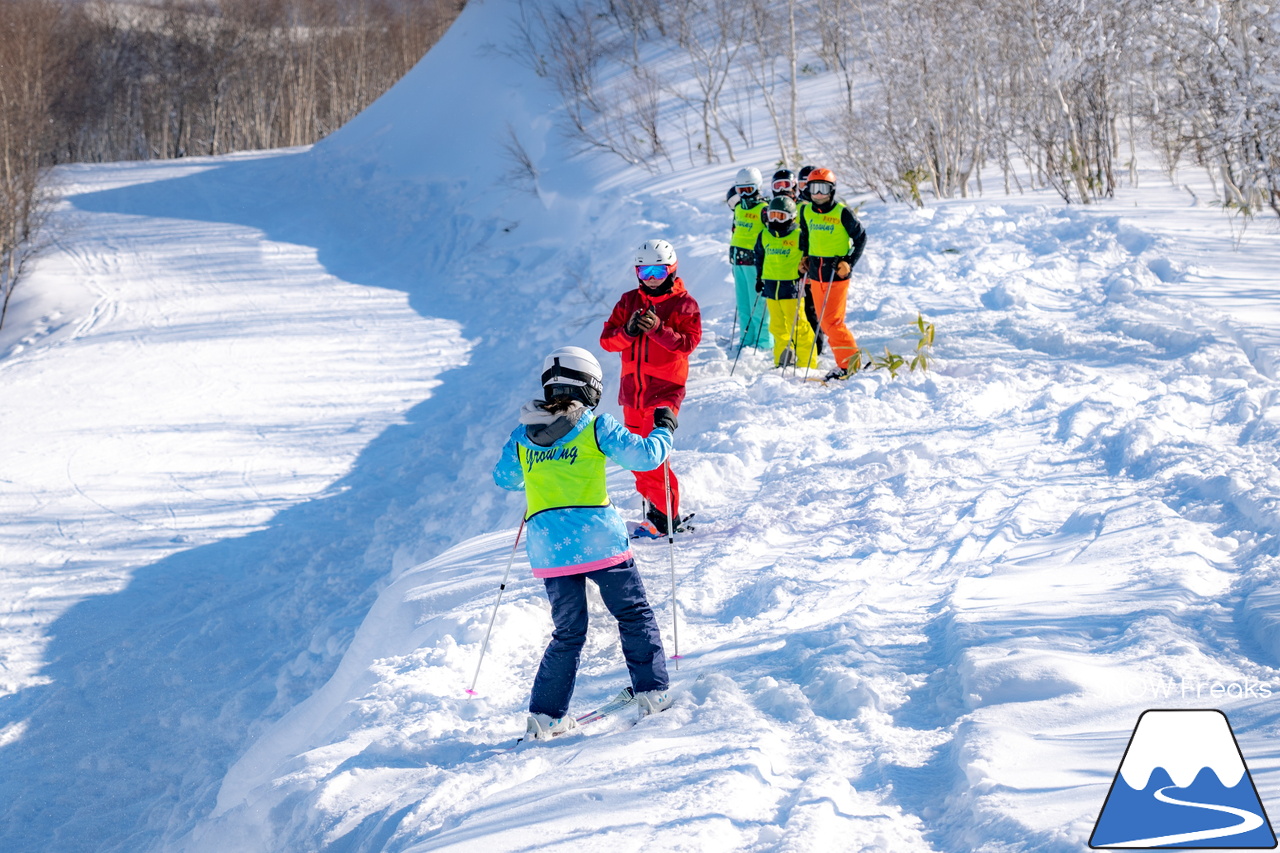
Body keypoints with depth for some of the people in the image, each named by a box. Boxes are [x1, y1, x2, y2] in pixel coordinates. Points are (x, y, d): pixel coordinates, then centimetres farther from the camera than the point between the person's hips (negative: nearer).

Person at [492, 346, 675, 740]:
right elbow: (643, 455, -2)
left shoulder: (522, 435, 9)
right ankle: (652, 691, 9)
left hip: (548, 547, 4)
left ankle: (544, 715, 9)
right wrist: (664, 431, 17)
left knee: (568, 633, 13)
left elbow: (503, 477, 23)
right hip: (597, 537, -4)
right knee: (634, 615, 13)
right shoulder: (596, 426, -3)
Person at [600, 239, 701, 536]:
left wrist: (659, 329, -27)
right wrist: (628, 330, -17)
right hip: (632, 389, 6)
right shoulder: (628, 301, 11)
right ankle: (654, 505, 24)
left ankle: (667, 514, -10)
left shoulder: (683, 304, -1)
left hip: (665, 389, -5)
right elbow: (607, 339, 3)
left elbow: (688, 342, -13)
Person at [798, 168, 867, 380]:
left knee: (832, 321, -12)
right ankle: (849, 359, 18)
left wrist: (849, 262, -9)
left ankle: (847, 362, -1)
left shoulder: (842, 213, -10)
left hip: (837, 274, -6)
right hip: (816, 274, 6)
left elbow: (861, 237, -2)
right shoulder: (806, 211, 6)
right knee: (825, 322, 8)